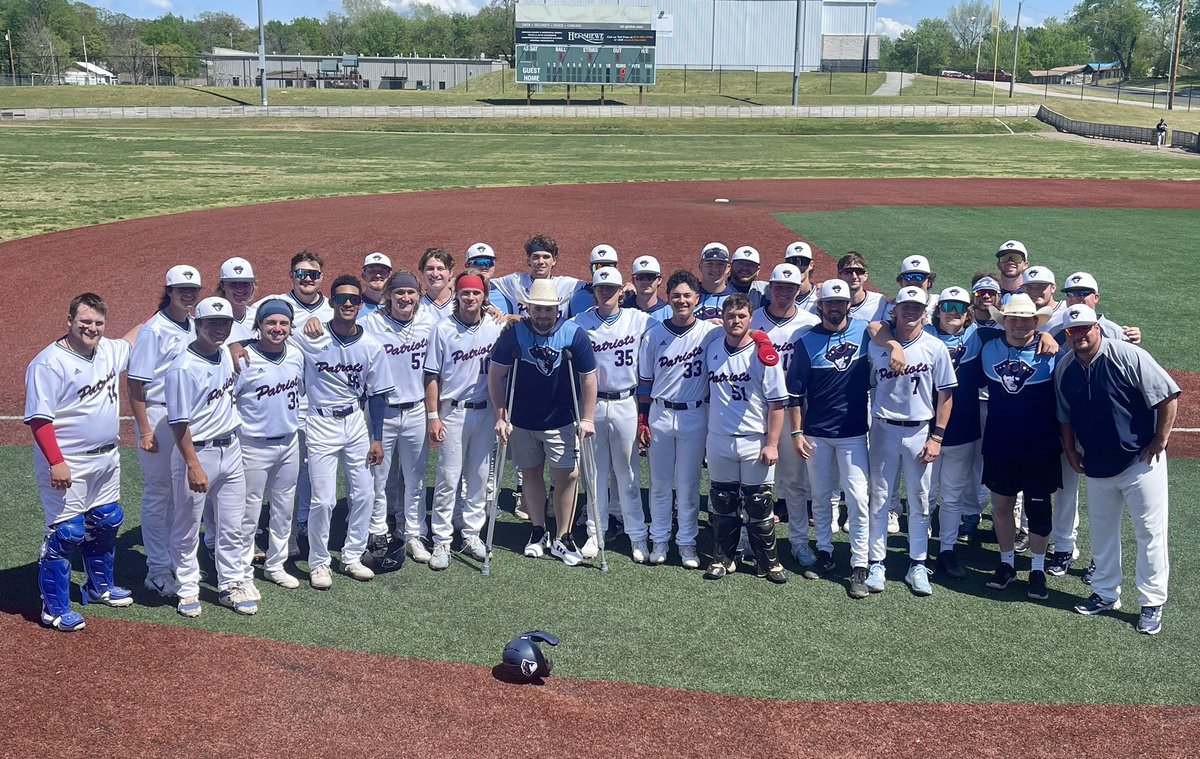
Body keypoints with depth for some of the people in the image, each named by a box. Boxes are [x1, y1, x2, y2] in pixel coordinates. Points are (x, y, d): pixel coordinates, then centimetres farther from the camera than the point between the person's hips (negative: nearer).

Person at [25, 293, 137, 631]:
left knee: (106, 524, 20)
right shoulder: (49, 362, -18)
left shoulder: (109, 351, 5)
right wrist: (56, 462, -25)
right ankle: (55, 609, 8)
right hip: (67, 465, -8)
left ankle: (100, 586, 40)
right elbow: (39, 418, -20)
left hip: (107, 460, 8)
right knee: (65, 533, -4)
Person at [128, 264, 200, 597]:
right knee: (158, 494, 2)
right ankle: (157, 570, 11)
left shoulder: (193, 327, 8)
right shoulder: (154, 330, -13)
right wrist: (145, 431, -17)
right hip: (159, 418, -7)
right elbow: (135, 383, -14)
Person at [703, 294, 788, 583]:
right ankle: (723, 558, 24)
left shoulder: (763, 354, -8)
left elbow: (777, 403, -7)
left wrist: (772, 444, -11)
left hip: (755, 443, -3)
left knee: (759, 505, 3)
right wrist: (704, 435, 12)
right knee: (722, 504, 12)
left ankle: (767, 561, 16)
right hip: (719, 442, 3)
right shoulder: (712, 350, 5)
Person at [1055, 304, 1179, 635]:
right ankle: (1106, 594, 31)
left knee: (1150, 532, 1)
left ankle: (1152, 603, 12)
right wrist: (1070, 450, 11)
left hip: (1140, 461, -5)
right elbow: (1065, 415, 14)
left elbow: (1169, 396, -15)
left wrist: (1159, 443, -13)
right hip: (1096, 465, 6)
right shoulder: (1064, 368, 0)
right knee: (1101, 530, 16)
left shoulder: (1128, 356, -17)